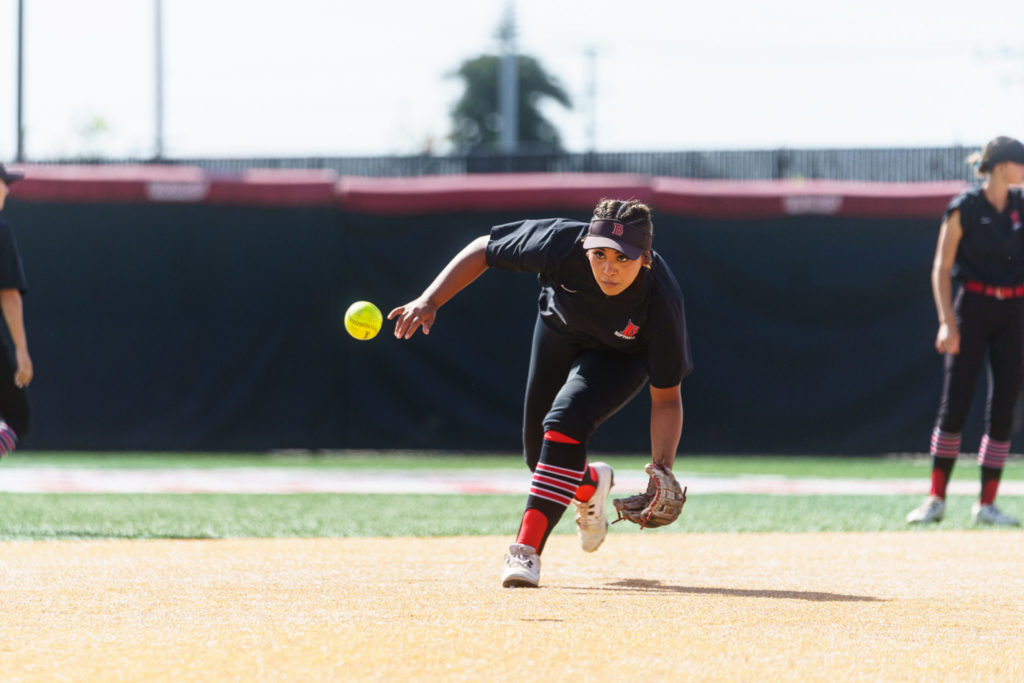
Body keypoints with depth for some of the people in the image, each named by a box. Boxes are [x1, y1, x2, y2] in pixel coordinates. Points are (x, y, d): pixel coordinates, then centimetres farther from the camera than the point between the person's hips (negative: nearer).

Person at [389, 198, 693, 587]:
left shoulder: (661, 303, -39)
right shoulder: (561, 243, -38)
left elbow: (666, 396, -29)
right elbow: (483, 249, -22)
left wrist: (662, 470, -40)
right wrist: (429, 301, -32)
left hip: (622, 356, -3)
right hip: (560, 329, 3)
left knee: (564, 425, -29)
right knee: (540, 456, 12)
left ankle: (527, 549, -25)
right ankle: (589, 484, 47)